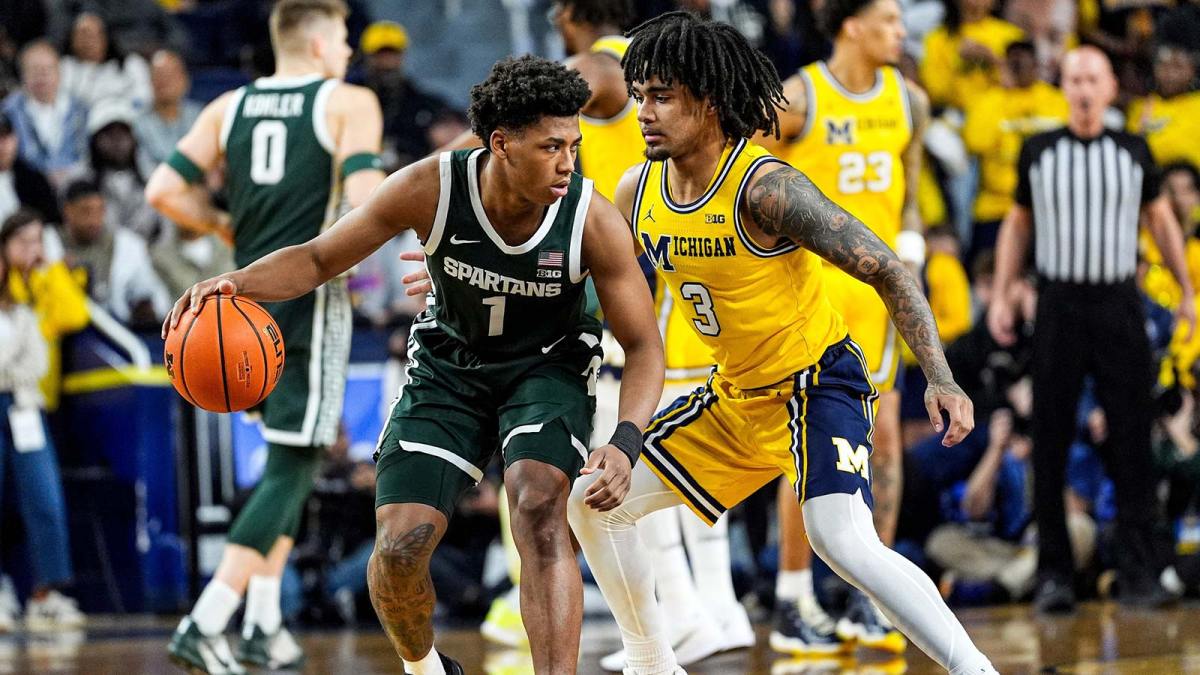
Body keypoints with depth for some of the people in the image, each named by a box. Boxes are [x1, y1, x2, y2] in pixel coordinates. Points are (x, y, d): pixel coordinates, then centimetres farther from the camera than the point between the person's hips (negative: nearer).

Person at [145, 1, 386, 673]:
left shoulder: (228, 108, 12)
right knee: (292, 466, -6)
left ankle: (264, 620, 16)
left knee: (289, 458, 21)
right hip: (311, 296, -6)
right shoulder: (349, 102, -2)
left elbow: (165, 190, 3)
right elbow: (366, 196, -16)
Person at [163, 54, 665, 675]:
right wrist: (237, 284, -32)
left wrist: (625, 443, -34)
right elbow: (318, 258, -11)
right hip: (448, 368, 1)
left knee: (540, 508, -30)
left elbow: (643, 345, -16)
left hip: (546, 371, -1)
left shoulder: (592, 220, -26)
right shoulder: (431, 188, -25)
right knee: (398, 549, -11)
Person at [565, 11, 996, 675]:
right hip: (735, 397, 8)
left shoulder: (765, 186, -24)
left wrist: (939, 378, -30)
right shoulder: (639, 191, -3)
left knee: (841, 539, -31)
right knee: (595, 504, 8)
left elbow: (887, 270, -22)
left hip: (819, 384, -8)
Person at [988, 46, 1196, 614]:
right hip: (1059, 305, 0)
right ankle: (1053, 574, 4)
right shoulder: (1037, 152, 6)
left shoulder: (1133, 152, 6)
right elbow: (1017, 224, 14)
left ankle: (1138, 573, -3)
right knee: (1050, 444, -2)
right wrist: (1000, 296, 5)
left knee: (1132, 440, -5)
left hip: (1119, 305, 0)